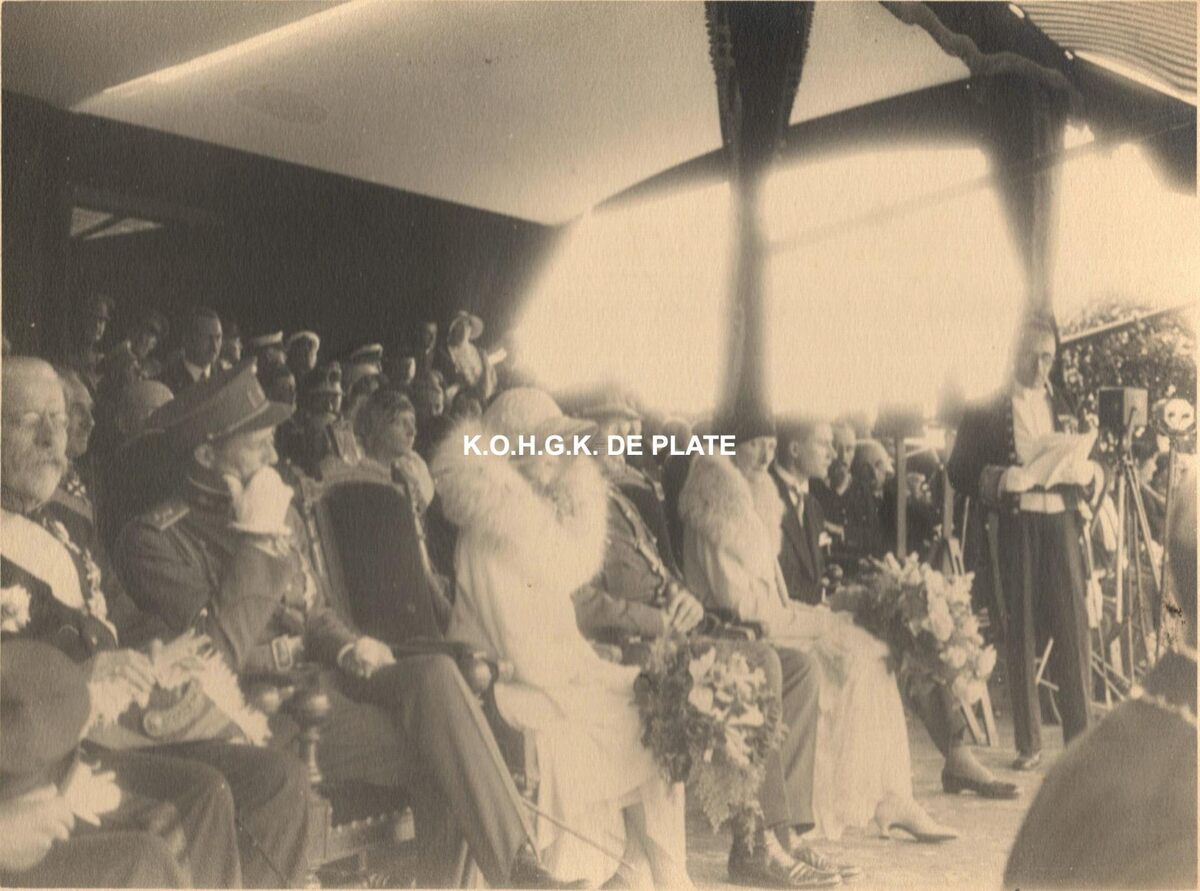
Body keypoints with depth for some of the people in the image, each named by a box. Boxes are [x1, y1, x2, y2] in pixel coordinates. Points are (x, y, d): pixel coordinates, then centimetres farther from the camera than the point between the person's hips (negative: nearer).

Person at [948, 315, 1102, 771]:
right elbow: (959, 470, 0)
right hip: (1012, 528, -3)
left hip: (1061, 525, 3)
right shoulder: (986, 409, 4)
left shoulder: (1066, 407, 17)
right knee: (1020, 635, 1)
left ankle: (1081, 737, 4)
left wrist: (1087, 472, -5)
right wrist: (1000, 480, -18)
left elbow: (1092, 469, 18)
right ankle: (1028, 744, 8)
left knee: (1073, 628, -4)